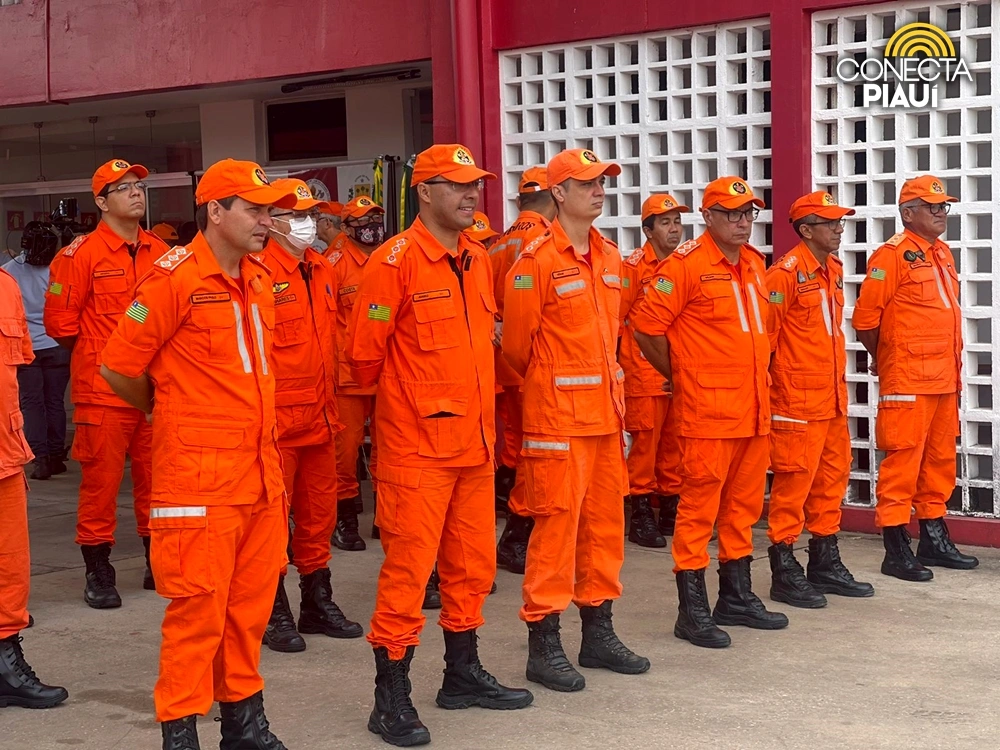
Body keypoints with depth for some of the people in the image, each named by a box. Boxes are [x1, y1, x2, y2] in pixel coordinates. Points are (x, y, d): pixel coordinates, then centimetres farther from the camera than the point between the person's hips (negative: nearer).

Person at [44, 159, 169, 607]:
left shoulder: (161, 253, 9)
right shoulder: (82, 254, -6)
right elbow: (59, 320, -4)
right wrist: (100, 352, 2)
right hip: (102, 390, -5)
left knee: (155, 478, 11)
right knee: (101, 479, 0)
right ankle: (98, 573, 10)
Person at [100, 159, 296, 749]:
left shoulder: (260, 279, 12)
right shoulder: (175, 278, -11)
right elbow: (118, 367, -6)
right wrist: (168, 412, 8)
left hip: (261, 473, 7)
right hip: (199, 478, -7)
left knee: (251, 603, 13)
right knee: (199, 607, -2)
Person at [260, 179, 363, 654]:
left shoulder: (321, 270, 12)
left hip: (319, 417, 7)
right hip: (277, 418, -7)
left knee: (319, 511, 14)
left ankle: (318, 602, 26)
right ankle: (274, 613, 11)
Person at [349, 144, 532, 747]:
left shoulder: (477, 260, 11)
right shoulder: (396, 260, -12)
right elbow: (365, 353, -9)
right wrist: (407, 399, 5)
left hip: (475, 442, 7)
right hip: (417, 444, -7)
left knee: (472, 563, 15)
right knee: (409, 567, -4)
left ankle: (464, 674, 30)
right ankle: (392, 699, 5)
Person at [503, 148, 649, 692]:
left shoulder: (609, 257, 12)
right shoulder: (536, 260, -10)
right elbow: (517, 344, -5)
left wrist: (609, 381, 16)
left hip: (606, 413, 7)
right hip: (558, 417, -7)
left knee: (605, 520, 12)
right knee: (557, 523, -4)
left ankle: (599, 633, 24)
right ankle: (543, 644, 6)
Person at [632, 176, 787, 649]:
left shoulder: (754, 264, 13)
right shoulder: (686, 264, -10)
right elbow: (646, 326, -10)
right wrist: (677, 376, -1)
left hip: (753, 409, 8)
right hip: (707, 411, -7)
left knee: (743, 504, 14)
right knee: (699, 505, -2)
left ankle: (737, 597, 26)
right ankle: (692, 610, 5)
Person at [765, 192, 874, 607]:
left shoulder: (833, 269, 13)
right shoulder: (786, 273, -13)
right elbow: (763, 332, -14)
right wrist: (775, 382, -10)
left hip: (833, 399, 8)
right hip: (797, 401, -8)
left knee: (832, 479, 14)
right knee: (793, 483, -3)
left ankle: (826, 564, 25)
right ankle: (784, 573, 5)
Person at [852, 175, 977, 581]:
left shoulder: (943, 253, 15)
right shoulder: (892, 255, -11)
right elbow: (864, 318, -11)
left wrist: (954, 368, 17)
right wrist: (884, 358, 2)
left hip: (945, 379, 8)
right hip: (908, 380, -8)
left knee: (940, 459, 14)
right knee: (903, 460, -4)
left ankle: (934, 540, 25)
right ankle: (896, 551, 2)